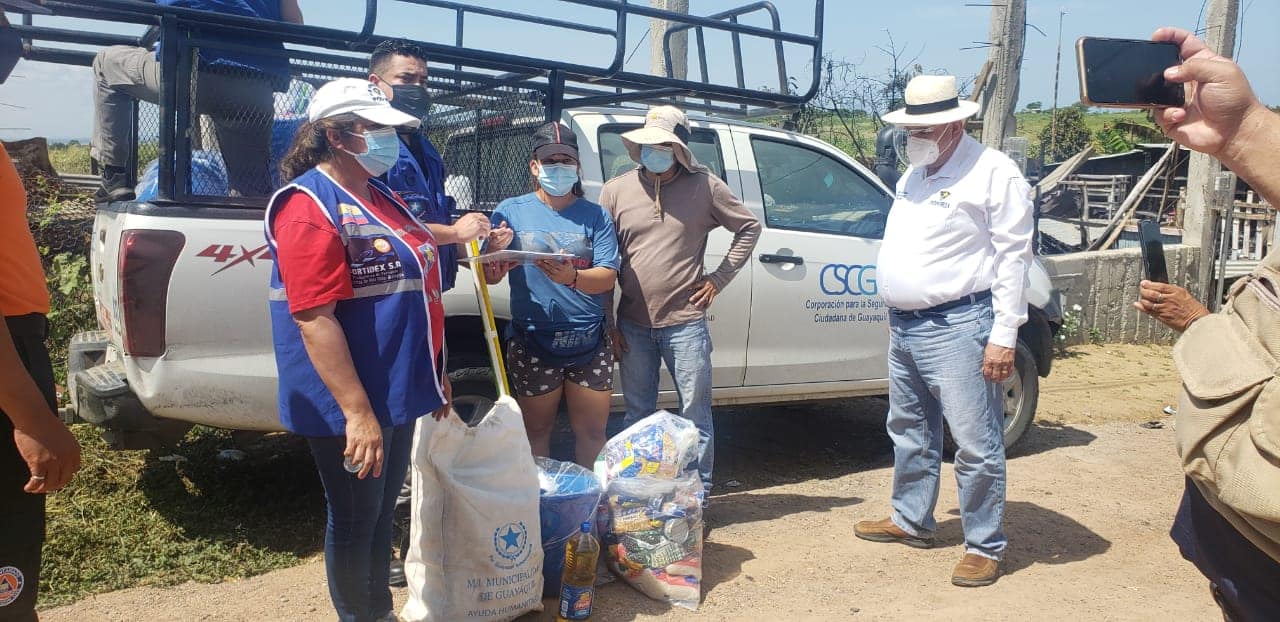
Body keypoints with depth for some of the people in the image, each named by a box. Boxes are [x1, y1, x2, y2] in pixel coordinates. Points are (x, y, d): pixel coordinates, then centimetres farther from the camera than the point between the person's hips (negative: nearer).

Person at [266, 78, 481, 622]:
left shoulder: (381, 197, 11)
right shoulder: (310, 205, -17)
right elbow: (315, 319, -23)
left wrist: (433, 374, 20)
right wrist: (356, 412, -26)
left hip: (396, 393, 9)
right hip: (351, 406, -9)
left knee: (384, 508, 21)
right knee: (355, 520, 7)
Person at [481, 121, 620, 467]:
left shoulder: (595, 216, 4)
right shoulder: (511, 212, 3)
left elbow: (607, 277, -6)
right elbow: (489, 276, 0)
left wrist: (571, 277, -27)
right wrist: (494, 251, -23)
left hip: (590, 344, 1)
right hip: (532, 344, -1)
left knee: (591, 433, 11)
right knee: (536, 432, 12)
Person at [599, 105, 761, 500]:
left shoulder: (705, 187, -1)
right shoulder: (617, 190, 3)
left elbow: (749, 227, 10)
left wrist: (719, 278, 1)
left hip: (685, 322, -2)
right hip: (633, 325, 2)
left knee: (695, 413, 4)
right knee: (638, 415, 12)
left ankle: (699, 494, 17)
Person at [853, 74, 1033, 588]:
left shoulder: (993, 172, -9)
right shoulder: (913, 175, 16)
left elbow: (1012, 256, -12)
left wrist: (1004, 336, -16)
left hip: (957, 329, -8)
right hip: (904, 327, 9)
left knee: (975, 444, -2)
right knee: (910, 433, 18)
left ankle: (985, 546, 11)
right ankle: (911, 522, 33)